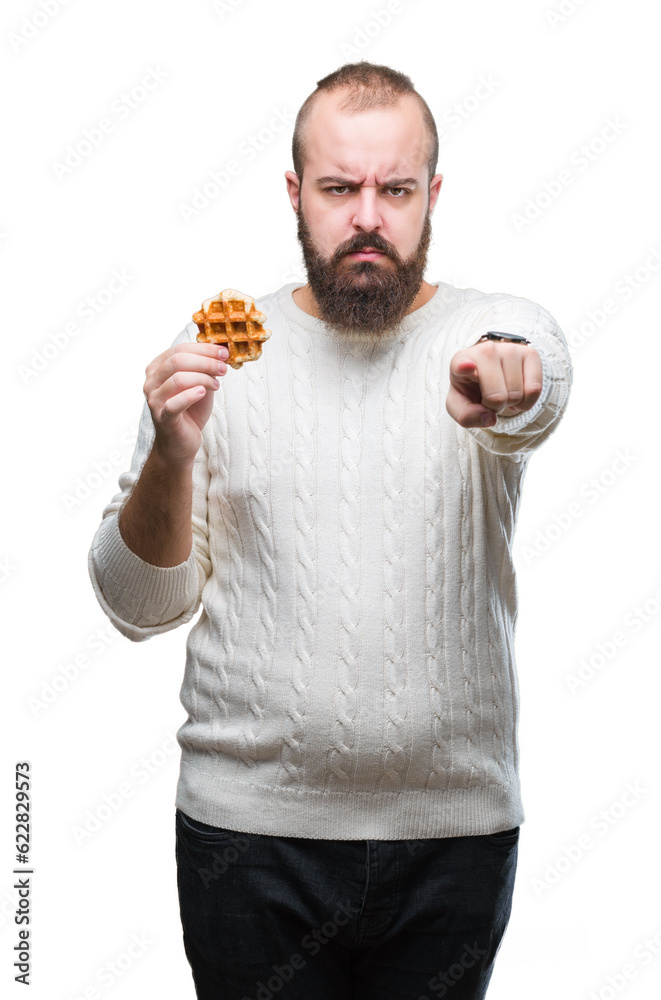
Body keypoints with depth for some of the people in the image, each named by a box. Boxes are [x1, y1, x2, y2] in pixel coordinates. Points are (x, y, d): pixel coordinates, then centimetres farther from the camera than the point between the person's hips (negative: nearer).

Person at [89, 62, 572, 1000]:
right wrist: (171, 457, -18)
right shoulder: (221, 349, 0)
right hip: (251, 821, 0)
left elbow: (543, 380, -26)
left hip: (457, 826, 1)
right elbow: (141, 606, 0)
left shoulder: (502, 329, -1)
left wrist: (505, 379, -49)